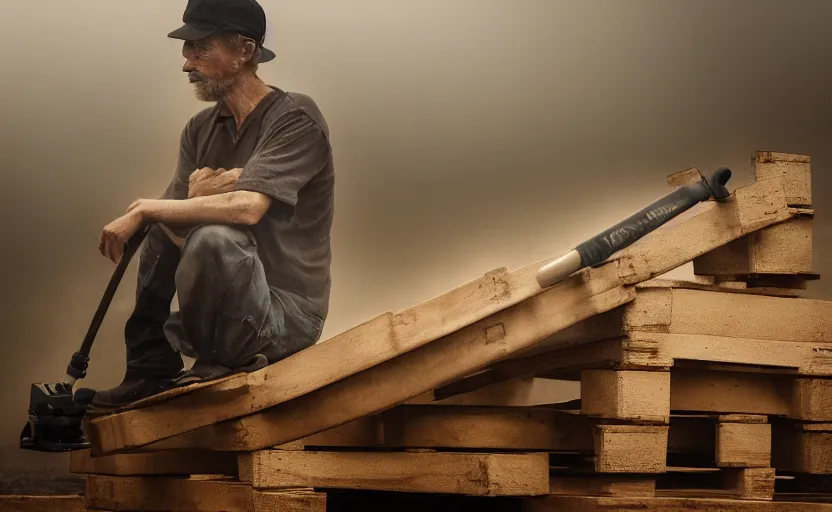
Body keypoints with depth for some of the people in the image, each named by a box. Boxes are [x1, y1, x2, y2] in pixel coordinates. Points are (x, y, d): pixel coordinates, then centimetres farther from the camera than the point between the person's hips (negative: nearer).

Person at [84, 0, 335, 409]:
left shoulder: (295, 119, -13)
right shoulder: (201, 129, 8)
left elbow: (246, 207, -29)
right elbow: (176, 232, 2)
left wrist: (144, 210, -21)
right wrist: (197, 197, -19)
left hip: (284, 314, -8)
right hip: (226, 308, 8)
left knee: (214, 238, -33)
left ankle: (215, 362, -6)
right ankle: (151, 371, 8)